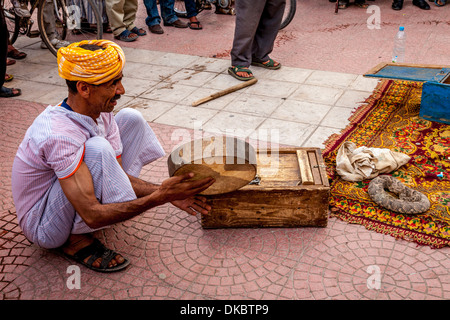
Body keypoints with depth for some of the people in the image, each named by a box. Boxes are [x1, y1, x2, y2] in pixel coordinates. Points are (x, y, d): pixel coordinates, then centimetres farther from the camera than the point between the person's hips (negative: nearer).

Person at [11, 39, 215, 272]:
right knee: (97, 148, -36)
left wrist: (165, 192, -20)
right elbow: (92, 216, -37)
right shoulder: (59, 135, -36)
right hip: (42, 227, -8)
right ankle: (76, 240, -15)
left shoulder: (102, 114, -10)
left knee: (131, 119, 1)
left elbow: (118, 173, -5)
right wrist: (160, 198, -38)